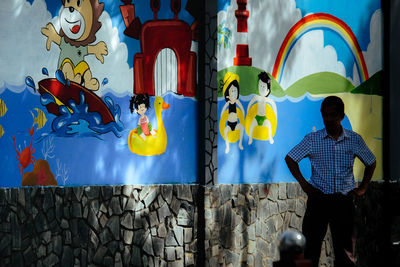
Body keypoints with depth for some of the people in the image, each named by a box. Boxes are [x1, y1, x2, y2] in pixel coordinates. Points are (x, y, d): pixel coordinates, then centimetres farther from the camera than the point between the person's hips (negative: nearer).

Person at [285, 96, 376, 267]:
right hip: (318, 199, -1)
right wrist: (303, 183, 1)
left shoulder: (354, 140, 4)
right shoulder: (312, 139, 0)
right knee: (310, 248, -3)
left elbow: (371, 162, 18)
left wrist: (362, 188, 10)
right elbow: (290, 158, 8)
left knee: (344, 251, 5)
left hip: (344, 201, 1)